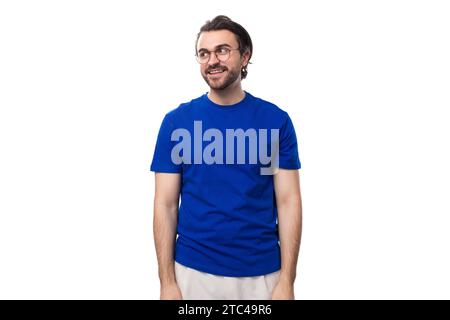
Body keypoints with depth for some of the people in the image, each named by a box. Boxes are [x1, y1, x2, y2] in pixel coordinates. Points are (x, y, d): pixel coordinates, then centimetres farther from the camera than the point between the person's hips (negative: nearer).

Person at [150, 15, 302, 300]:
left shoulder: (276, 120, -3)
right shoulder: (176, 121, -3)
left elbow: (288, 201, -3)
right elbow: (166, 204, -3)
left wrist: (287, 280, -7)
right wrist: (167, 281, -6)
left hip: (262, 273, 1)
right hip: (193, 272, 0)